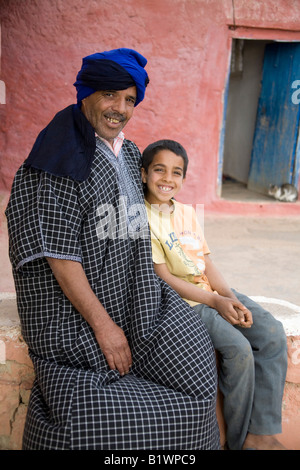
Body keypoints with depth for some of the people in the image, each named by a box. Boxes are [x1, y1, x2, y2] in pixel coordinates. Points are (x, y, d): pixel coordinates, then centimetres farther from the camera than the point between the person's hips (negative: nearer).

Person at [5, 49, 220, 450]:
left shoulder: (128, 157, 10)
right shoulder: (60, 162, -14)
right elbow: (57, 252, -18)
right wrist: (103, 324, -18)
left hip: (130, 296, 7)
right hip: (74, 306, -7)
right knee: (87, 418, -16)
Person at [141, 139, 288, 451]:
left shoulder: (187, 212, 12)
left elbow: (207, 264, 10)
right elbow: (164, 277, -12)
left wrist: (230, 298, -7)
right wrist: (215, 302, -15)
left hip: (215, 292, 7)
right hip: (180, 301, -7)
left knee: (273, 334, -10)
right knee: (239, 348, -24)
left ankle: (261, 432, -5)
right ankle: (239, 439, -2)